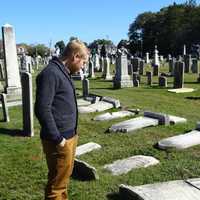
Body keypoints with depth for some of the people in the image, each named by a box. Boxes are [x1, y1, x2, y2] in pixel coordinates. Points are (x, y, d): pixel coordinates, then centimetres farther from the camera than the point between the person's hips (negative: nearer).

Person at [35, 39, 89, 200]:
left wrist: (72, 134, 16)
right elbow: (42, 109, -23)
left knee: (64, 177, 21)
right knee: (57, 183, 2)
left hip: (70, 136, 10)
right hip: (60, 141, -10)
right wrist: (57, 138, -19)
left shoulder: (64, 72, 13)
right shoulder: (51, 73, -18)